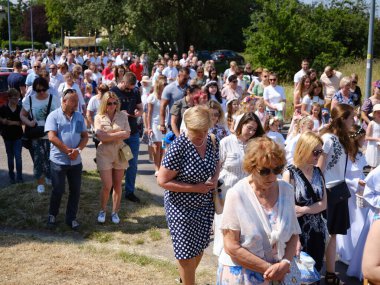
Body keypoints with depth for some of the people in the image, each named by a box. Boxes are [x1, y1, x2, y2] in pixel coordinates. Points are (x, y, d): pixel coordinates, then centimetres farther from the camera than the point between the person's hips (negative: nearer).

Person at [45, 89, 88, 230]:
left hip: (76, 161, 4)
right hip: (59, 160, -4)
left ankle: (71, 218, 21)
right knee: (58, 190, 5)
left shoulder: (79, 116, 8)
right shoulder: (54, 116, -6)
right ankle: (52, 215, 26)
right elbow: (52, 137, -14)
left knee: (75, 190, 7)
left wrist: (78, 150, -12)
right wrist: (68, 150, -15)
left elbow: (85, 136, 6)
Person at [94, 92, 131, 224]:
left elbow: (127, 134, -5)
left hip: (120, 153, 2)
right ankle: (102, 211, 19)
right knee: (107, 186, -4)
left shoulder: (123, 116, 2)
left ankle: (115, 212, 23)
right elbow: (101, 136, -14)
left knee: (117, 185, 9)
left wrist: (109, 134, -13)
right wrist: (119, 133, -12)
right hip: (104, 153, -2)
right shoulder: (99, 117, -3)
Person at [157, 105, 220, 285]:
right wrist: (195, 188, -21)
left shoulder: (212, 142, -6)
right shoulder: (179, 147, -23)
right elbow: (162, 181, -20)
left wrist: (215, 179, -8)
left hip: (205, 206, 6)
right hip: (182, 207, -6)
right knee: (187, 252, 5)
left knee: (199, 248, 20)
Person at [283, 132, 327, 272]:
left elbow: (324, 203, 2)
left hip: (317, 231, 6)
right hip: (299, 231, -5)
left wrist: (303, 210, -15)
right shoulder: (290, 173, -13)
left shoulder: (318, 172, 6)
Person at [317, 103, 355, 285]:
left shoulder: (342, 139, 10)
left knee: (332, 234, 12)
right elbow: (319, 169, -14)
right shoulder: (328, 138, -15)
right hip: (327, 191, -8)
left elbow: (341, 166, 11)